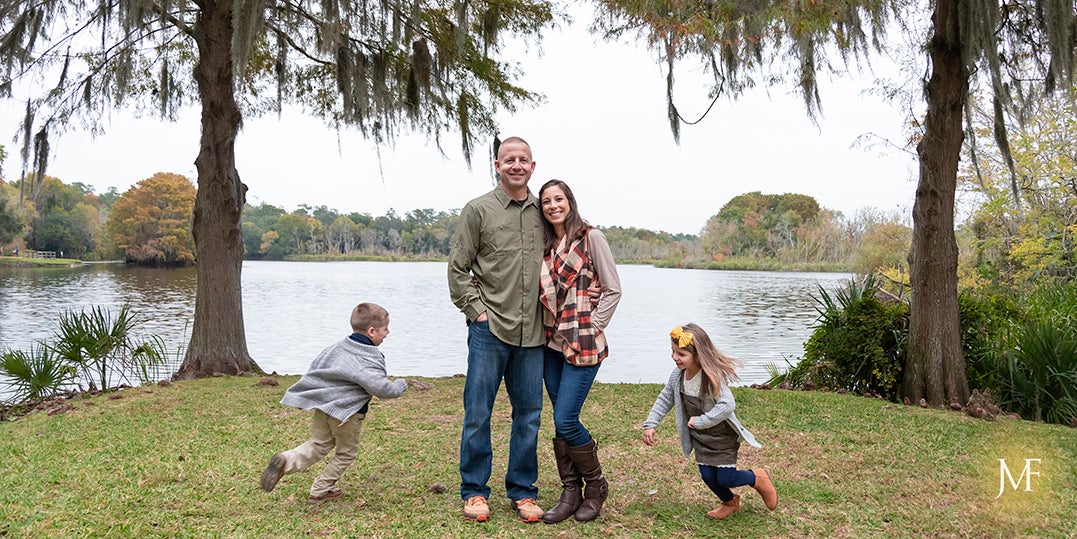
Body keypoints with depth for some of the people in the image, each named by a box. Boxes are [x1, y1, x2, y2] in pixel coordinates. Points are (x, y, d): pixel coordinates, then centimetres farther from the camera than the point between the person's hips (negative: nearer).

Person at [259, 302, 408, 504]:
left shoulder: (337, 346, 6)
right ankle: (320, 492, 21)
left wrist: (307, 397, 25)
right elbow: (379, 387, -27)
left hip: (322, 407, 6)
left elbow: (314, 368, 13)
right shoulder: (371, 359, -16)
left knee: (318, 445, 19)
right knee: (347, 452, 15)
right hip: (347, 412, -6)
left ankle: (285, 461, -6)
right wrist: (399, 387, -7)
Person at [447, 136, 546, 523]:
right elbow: (457, 268, 1)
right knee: (478, 412, 2)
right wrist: (476, 310, -6)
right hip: (489, 329, -3)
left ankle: (522, 491, 21)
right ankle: (474, 491, 17)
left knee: (528, 413, 9)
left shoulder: (542, 212, 11)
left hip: (531, 332, 4)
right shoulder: (478, 210, 0)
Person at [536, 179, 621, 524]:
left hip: (582, 346, -6)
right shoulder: (545, 245, 12)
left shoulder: (591, 238, -5)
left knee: (565, 420, -8)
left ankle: (596, 485, 15)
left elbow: (613, 291, -6)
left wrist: (593, 328, -9)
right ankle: (570, 493, 19)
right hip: (551, 343, 6)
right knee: (561, 422, 8)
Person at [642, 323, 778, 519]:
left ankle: (758, 478, 28)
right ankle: (730, 503, 38)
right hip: (700, 437, 6)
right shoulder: (678, 376, -11)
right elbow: (665, 399, 4)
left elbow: (727, 406, -39)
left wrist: (699, 421, -33)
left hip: (722, 435, -6)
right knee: (708, 476, 8)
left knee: (725, 478, -3)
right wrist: (650, 424, -1)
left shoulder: (712, 377, -31)